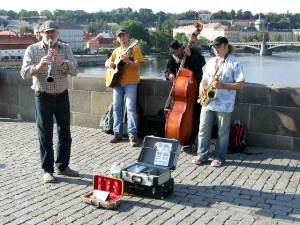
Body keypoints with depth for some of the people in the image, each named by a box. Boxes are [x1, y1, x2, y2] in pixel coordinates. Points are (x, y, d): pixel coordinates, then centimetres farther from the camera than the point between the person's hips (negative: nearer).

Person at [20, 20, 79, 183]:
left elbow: (74, 70, -8)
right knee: (45, 135, 3)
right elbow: (24, 74, -11)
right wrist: (39, 65, -29)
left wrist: (60, 61, -25)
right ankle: (47, 170, 13)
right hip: (43, 96, -2)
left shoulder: (65, 48, 3)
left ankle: (62, 166, 25)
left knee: (65, 133, 10)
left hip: (62, 95, 3)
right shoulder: (32, 50, -2)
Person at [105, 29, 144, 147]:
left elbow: (137, 65, -9)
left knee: (130, 107, -13)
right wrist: (109, 64, -2)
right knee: (117, 107, 5)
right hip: (117, 81, 6)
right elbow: (107, 62, 22)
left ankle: (133, 135, -12)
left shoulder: (135, 49, 0)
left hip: (131, 82, -6)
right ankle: (117, 133, 14)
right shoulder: (116, 51, 17)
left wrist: (127, 60, -24)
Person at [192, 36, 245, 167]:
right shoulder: (211, 62, 13)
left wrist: (222, 85, -20)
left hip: (224, 105, -5)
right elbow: (204, 79, 19)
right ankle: (202, 155, 18)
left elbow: (240, 84, -10)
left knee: (222, 133, 6)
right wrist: (202, 86, -4)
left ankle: (219, 157, 19)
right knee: (203, 130, 6)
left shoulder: (234, 63, -5)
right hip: (208, 102, 5)